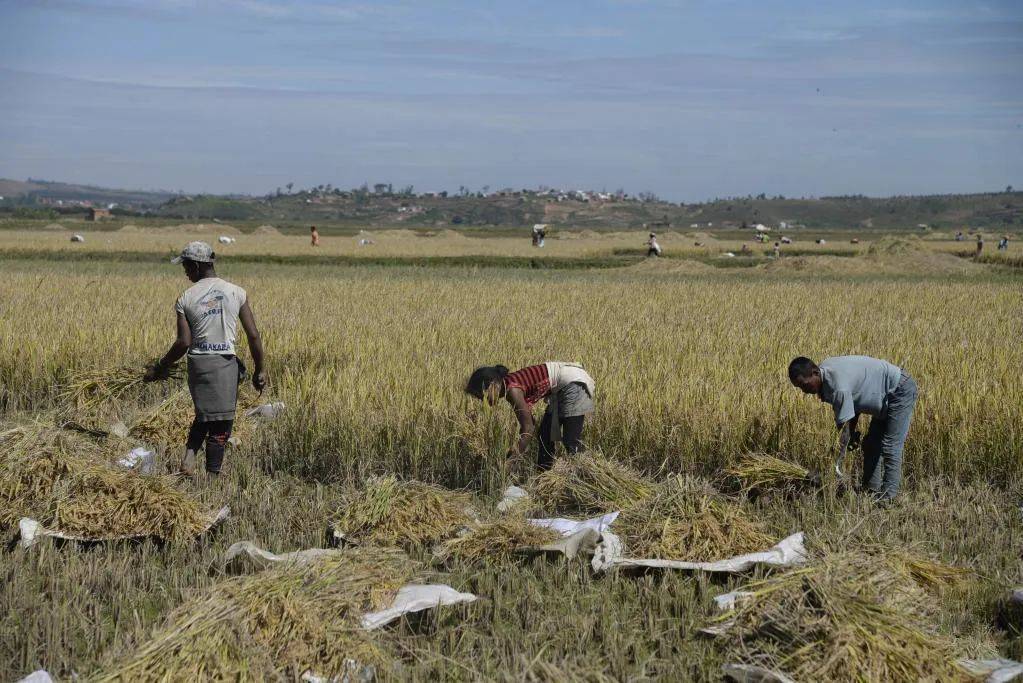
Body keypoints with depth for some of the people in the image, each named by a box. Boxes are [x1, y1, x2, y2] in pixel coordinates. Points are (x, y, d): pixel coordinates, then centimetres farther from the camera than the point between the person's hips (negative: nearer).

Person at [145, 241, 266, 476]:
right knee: (220, 423, 6)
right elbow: (253, 336, -2)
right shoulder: (237, 293, 0)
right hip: (225, 362, -1)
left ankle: (190, 452, 3)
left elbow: (184, 342, -6)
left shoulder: (185, 299, -1)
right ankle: (213, 472, 7)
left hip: (197, 361, 1)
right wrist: (259, 370, 7)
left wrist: (160, 367, 6)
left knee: (205, 413, 22)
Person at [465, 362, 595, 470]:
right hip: (560, 389, 10)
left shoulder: (513, 390, -22)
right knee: (545, 436, 13)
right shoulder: (509, 384, 3)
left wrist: (512, 457, -17)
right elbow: (529, 423, 9)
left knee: (571, 441, -10)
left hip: (573, 382, -10)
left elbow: (528, 428, -20)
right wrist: (517, 448, 7)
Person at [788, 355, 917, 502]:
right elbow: (856, 398, 7)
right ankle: (871, 490, 13)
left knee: (890, 446, -13)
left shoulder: (839, 387, -33)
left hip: (901, 390, -10)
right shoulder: (824, 372, -5)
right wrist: (852, 432, 1)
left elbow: (843, 428, -29)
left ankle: (888, 497, -11)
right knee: (871, 444, 10)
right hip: (885, 396, 10)